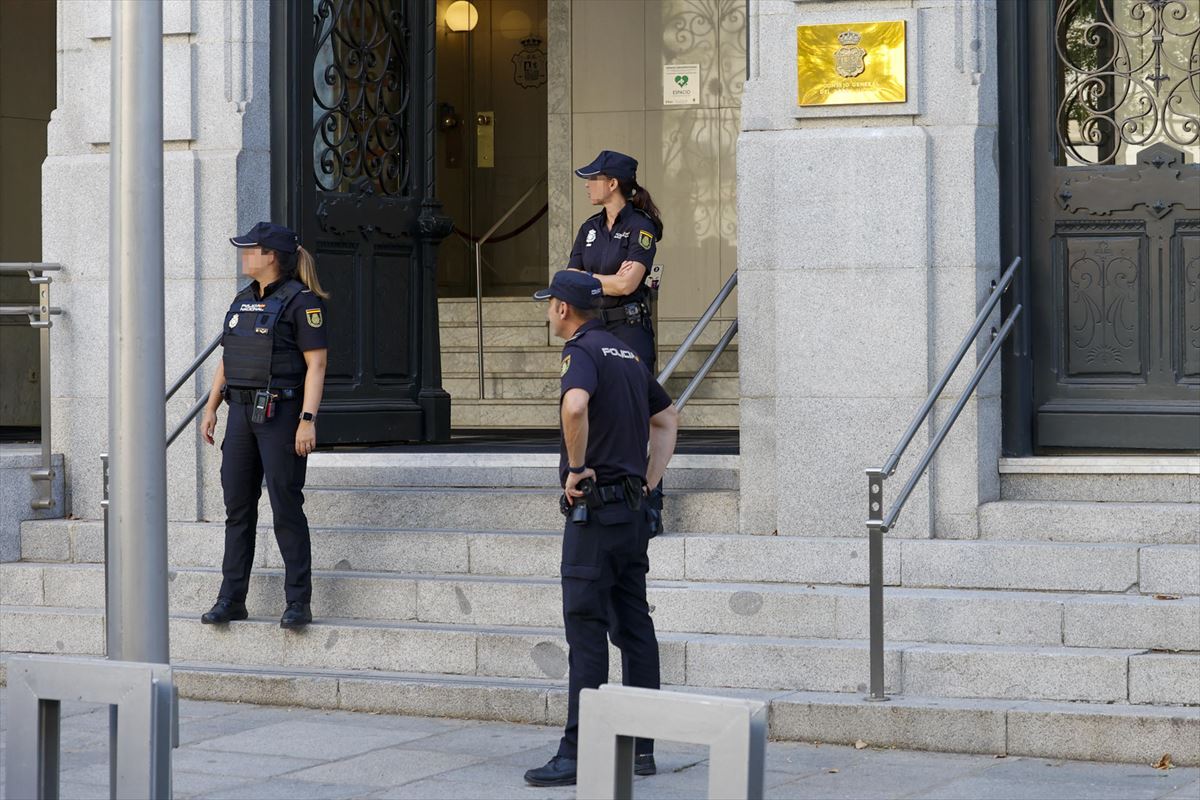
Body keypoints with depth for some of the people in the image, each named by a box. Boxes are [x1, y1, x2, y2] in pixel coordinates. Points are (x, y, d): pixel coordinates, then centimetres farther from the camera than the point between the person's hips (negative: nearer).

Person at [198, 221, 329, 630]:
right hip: (242, 412, 7)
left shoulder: (301, 301, -8)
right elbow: (227, 361, 20)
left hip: (280, 413, -7)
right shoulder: (243, 301, 15)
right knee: (238, 507, 8)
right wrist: (211, 408, 14)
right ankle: (231, 599, 13)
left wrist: (308, 420, -20)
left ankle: (299, 602, 1)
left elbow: (316, 364, -13)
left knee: (286, 507, -5)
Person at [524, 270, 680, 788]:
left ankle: (577, 753, -7)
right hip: (632, 511, 9)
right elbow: (667, 420, 26)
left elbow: (574, 404, -32)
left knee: (586, 629, -7)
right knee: (634, 628, 10)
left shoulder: (582, 351, -11)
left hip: (594, 507, -8)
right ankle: (641, 747, 13)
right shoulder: (628, 354, 16)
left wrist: (576, 468, -19)